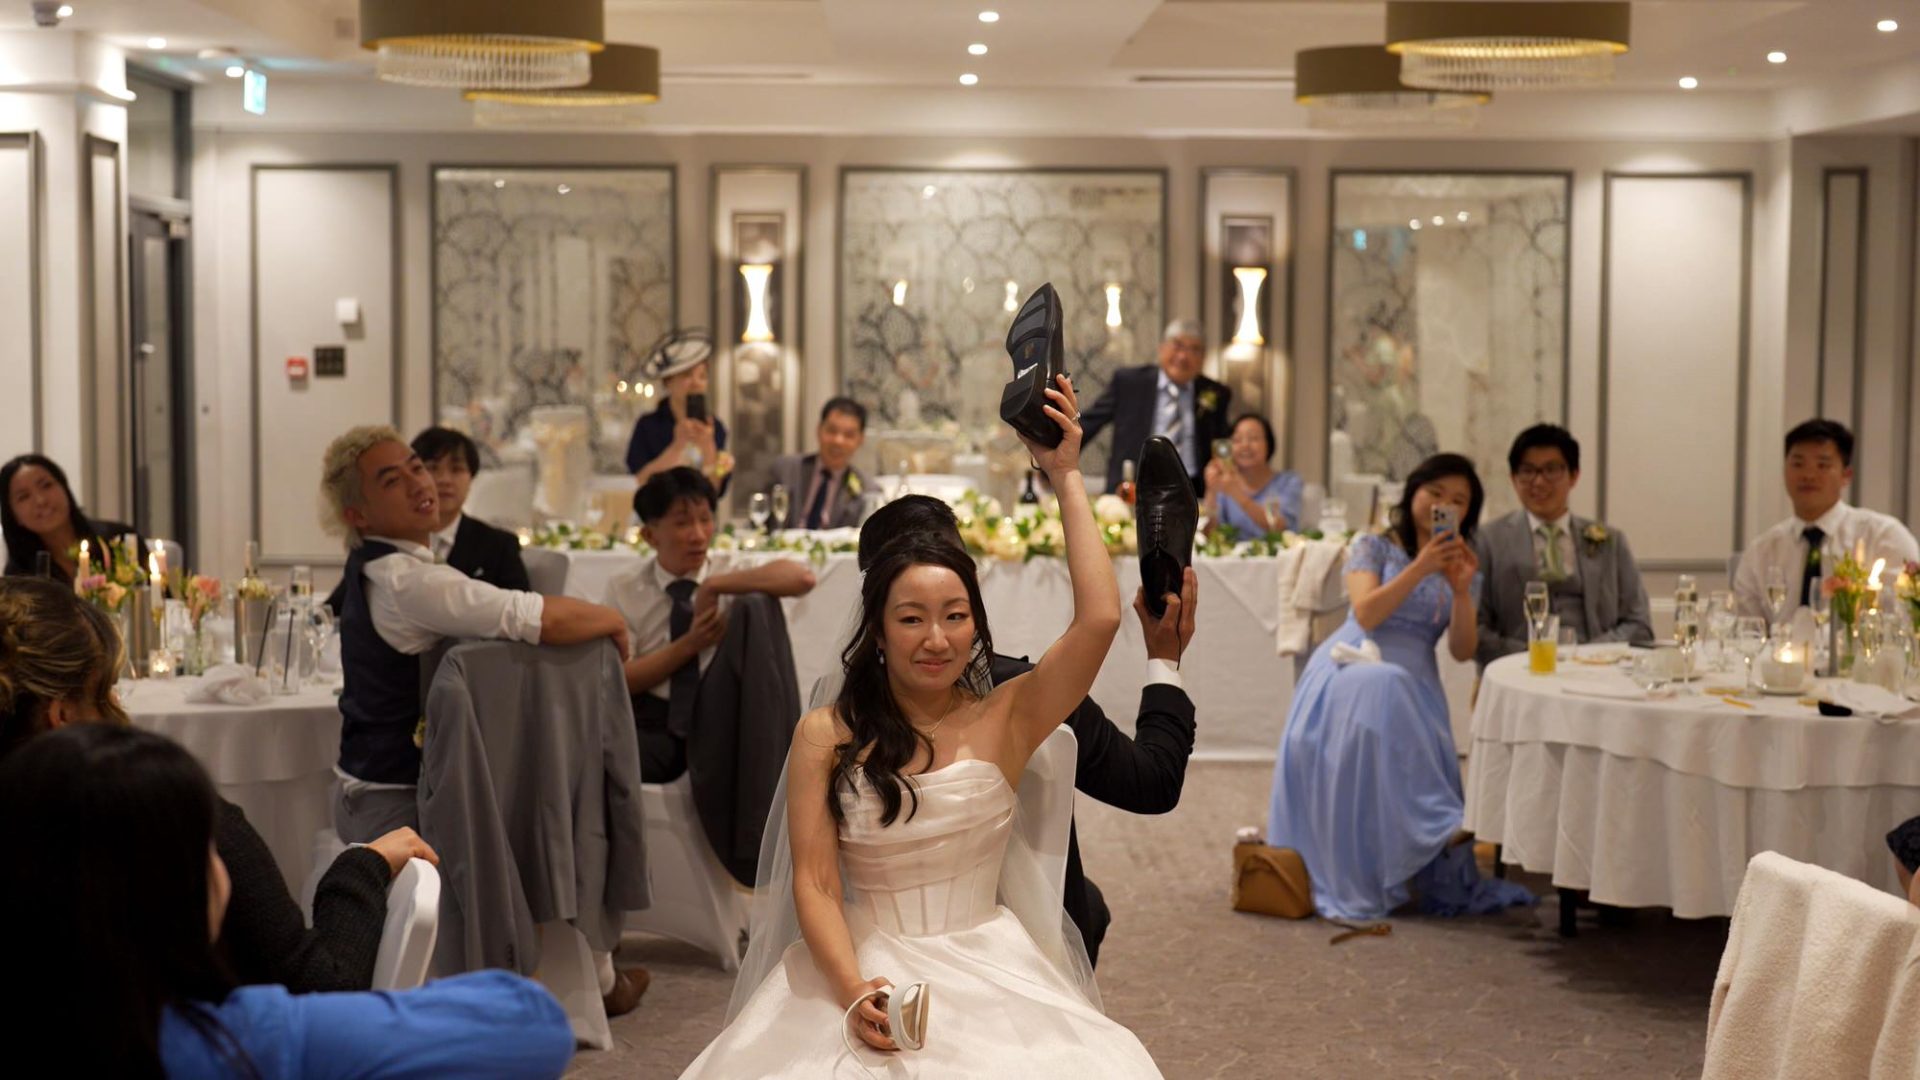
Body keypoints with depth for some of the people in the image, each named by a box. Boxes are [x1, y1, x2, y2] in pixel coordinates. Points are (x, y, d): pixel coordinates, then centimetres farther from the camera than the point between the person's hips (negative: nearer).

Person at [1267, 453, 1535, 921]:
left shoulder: (1463, 568, 18)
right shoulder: (1376, 546, 8)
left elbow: (1462, 650, 6)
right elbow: (1366, 614, -9)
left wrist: (1461, 589, -9)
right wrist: (1419, 569, -17)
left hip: (1414, 680, 4)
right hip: (1354, 668, -4)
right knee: (1376, 691, -39)